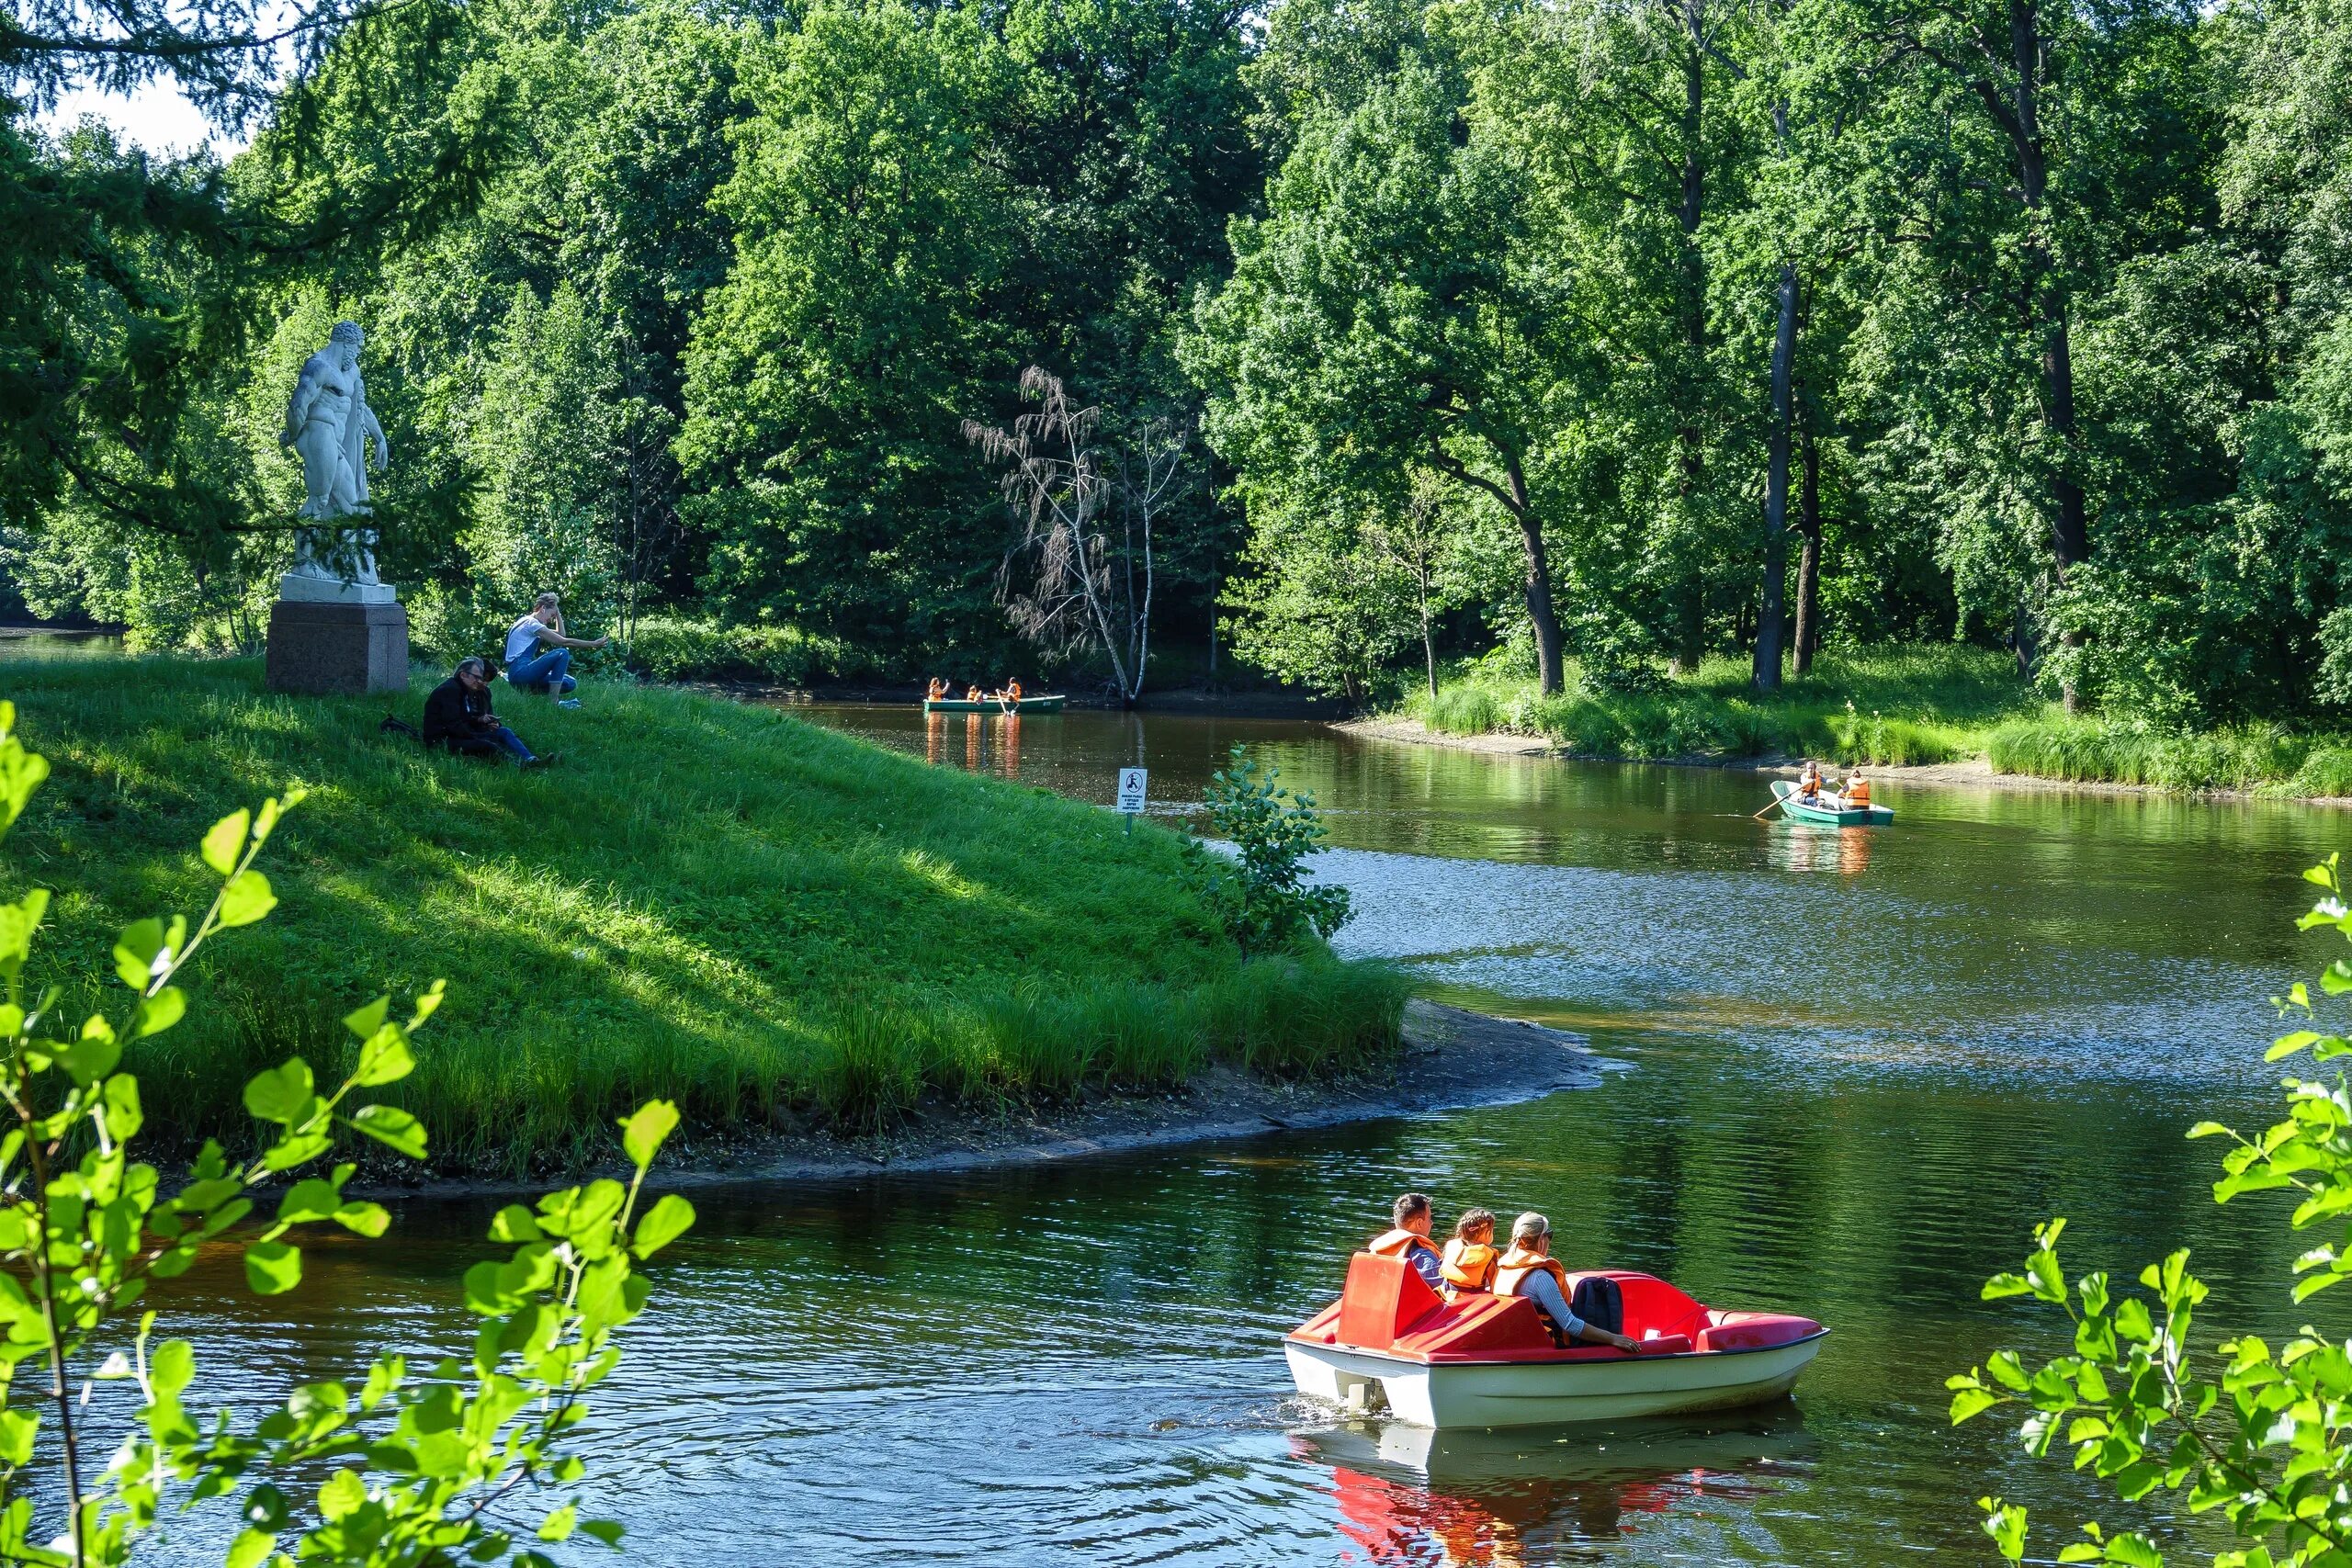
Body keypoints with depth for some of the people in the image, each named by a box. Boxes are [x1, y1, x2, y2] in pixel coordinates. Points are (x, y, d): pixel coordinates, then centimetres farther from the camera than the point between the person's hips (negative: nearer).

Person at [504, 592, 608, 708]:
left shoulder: (530, 623, 21)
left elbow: (560, 635, 26)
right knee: (562, 654, -21)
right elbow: (564, 642, -14)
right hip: (519, 672, -10)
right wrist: (593, 644, -12)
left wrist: (558, 613, 19)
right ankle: (553, 702, -23)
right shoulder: (531, 623, -10)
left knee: (570, 684, 5)